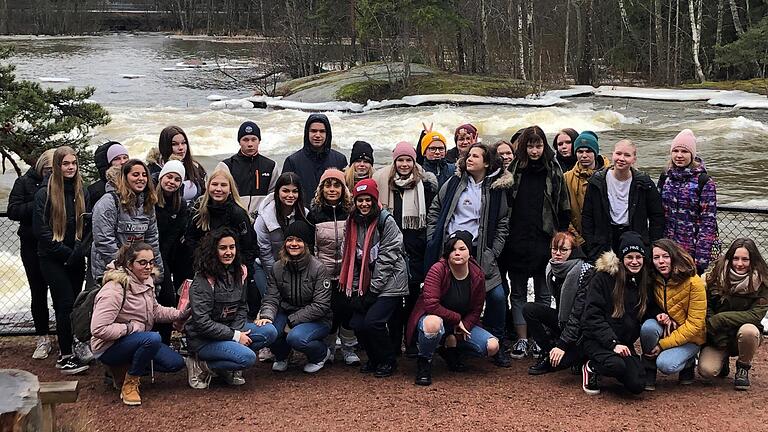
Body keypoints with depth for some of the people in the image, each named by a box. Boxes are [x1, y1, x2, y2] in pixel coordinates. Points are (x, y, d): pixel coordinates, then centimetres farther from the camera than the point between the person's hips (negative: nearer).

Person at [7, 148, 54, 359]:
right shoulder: (25, 182, 0)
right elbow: (13, 211, -8)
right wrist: (38, 205, -19)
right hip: (33, 245, 1)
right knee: (38, 293, 8)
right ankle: (43, 339, 18)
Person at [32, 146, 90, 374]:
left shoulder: (81, 192, 8)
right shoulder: (45, 193, -5)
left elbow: (86, 225, 10)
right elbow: (40, 229, -8)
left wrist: (79, 248, -6)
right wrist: (65, 252, -11)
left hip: (75, 258, 4)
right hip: (52, 259, -4)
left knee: (71, 304, 6)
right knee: (66, 304, -10)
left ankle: (68, 347, 16)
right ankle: (65, 357, -5)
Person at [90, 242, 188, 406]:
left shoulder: (146, 282, 2)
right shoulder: (114, 290, -25)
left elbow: (155, 310, 15)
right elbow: (98, 329, -29)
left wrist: (181, 313, 1)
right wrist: (129, 328, -23)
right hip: (109, 348, -9)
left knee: (176, 363, -2)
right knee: (153, 338, -35)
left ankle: (124, 368, 10)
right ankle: (129, 384, -14)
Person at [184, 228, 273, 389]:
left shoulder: (240, 272, 4)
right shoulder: (203, 281, -17)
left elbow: (242, 307, 12)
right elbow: (202, 322, -21)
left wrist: (238, 330, -8)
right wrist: (235, 336, -18)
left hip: (232, 329, 8)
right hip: (203, 339, -8)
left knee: (270, 333, -13)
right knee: (248, 357, -28)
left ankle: (229, 368, -2)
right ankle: (201, 366, -7)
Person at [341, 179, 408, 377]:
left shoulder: (386, 221, -11)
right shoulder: (352, 223, 7)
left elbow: (387, 257, -14)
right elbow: (350, 258, 8)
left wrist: (374, 290, -15)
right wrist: (356, 289, -1)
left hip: (389, 284, -6)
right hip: (366, 285, 6)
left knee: (373, 322, -19)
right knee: (357, 323, -7)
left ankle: (388, 361, 5)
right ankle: (374, 359, 19)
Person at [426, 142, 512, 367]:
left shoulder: (497, 189, 3)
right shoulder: (455, 183, 5)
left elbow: (502, 223, 6)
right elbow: (434, 209, 11)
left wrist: (493, 252, -1)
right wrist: (433, 239, 5)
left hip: (479, 252, -1)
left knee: (497, 296, -8)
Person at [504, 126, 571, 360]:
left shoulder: (554, 171, 3)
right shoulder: (514, 170, 4)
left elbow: (563, 208, 4)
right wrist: (505, 236, 1)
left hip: (544, 241, -1)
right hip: (517, 241, 1)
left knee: (543, 293, 6)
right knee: (518, 292, 6)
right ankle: (521, 340, 13)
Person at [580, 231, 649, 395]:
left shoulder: (644, 282, 7)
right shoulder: (602, 278, -9)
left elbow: (644, 312, 19)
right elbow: (592, 316, -14)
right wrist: (613, 343, -23)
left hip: (625, 343, 5)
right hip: (596, 339, -5)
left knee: (637, 386, -15)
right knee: (617, 365, -35)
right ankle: (592, 368, 0)